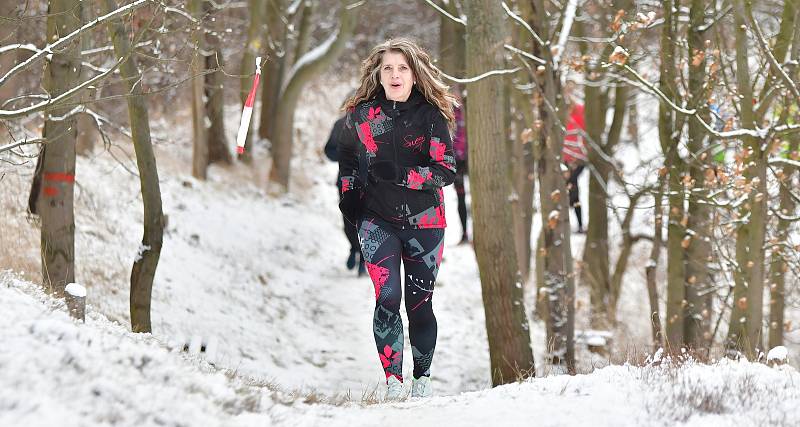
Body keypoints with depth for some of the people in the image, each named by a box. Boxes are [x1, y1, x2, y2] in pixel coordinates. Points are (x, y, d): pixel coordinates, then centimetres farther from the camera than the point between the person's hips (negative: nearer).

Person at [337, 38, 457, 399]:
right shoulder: (361, 115, 5)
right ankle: (392, 381, -14)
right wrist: (349, 199, 10)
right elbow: (347, 162, 23)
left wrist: (399, 175, -19)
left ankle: (423, 380, 20)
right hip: (377, 220, 1)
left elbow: (445, 170, -9)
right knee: (387, 298, -14)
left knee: (420, 303, 6)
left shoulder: (431, 115, -3)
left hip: (423, 221, 0)